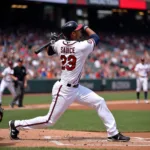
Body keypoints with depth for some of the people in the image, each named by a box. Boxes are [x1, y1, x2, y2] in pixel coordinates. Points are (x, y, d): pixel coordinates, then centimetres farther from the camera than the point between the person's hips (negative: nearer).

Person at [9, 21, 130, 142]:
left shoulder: (59, 44, -1)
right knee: (50, 120, 2)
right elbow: (96, 38, -1)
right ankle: (17, 125, 15)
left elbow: (49, 52, 21)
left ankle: (113, 133, 10)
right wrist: (85, 27, 10)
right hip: (64, 90, -9)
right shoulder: (82, 46, -21)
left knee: (100, 102, 6)